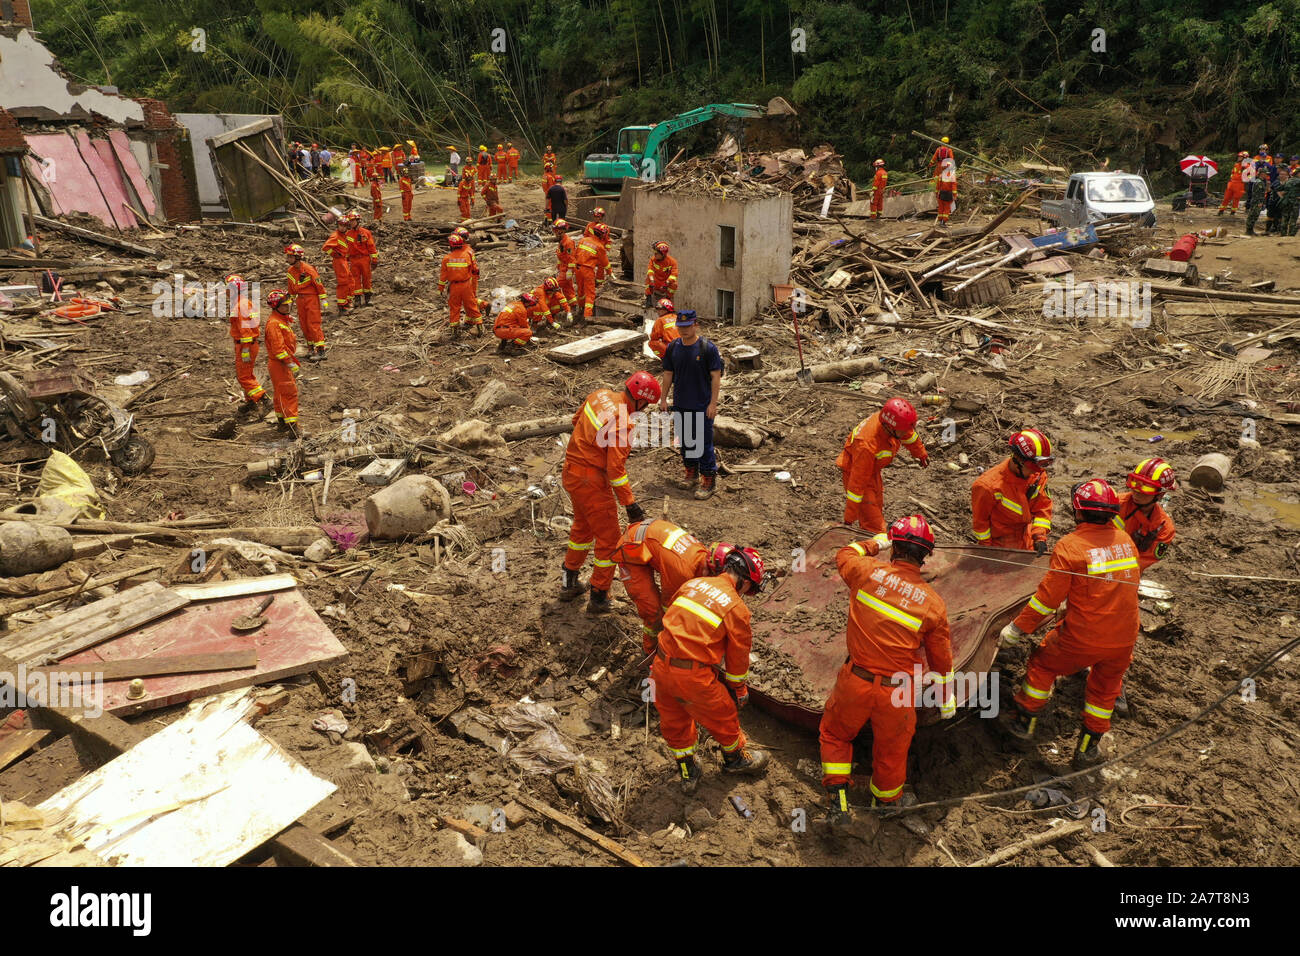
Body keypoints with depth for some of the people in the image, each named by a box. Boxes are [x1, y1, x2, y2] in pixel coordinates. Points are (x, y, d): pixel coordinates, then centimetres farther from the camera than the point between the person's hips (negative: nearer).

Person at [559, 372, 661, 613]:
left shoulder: (599, 395, 0)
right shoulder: (623, 424, -24)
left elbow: (577, 419, 18)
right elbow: (616, 469, -25)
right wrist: (630, 504, -19)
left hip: (571, 472, 9)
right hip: (591, 482, -9)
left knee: (582, 527, 27)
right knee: (609, 538, 6)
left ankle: (569, 583, 40)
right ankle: (599, 597, 15)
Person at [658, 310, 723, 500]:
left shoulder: (708, 348, -11)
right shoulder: (672, 347, 3)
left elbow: (716, 376, -9)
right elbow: (668, 374, 12)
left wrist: (713, 403, -12)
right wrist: (663, 399, 11)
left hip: (702, 405, -5)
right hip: (680, 404, 5)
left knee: (703, 442, -2)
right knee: (685, 440, 15)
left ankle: (708, 480, 8)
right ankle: (691, 473, 33)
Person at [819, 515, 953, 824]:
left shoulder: (868, 572, -12)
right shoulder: (933, 602, -9)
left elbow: (844, 555, 14)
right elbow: (941, 658, 2)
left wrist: (875, 543, 29)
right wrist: (946, 699, 17)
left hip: (855, 682, 0)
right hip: (898, 694, 0)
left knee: (834, 735, 24)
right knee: (891, 750, 23)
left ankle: (838, 802, 22)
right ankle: (887, 800, 48)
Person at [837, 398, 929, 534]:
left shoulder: (889, 418, -21)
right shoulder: (867, 446, -42)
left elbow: (908, 435, 6)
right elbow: (857, 482, -35)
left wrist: (921, 453, 26)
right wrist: (849, 518, -28)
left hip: (874, 469, 9)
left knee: (878, 511, 25)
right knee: (874, 528, -11)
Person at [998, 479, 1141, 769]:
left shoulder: (1070, 546, -17)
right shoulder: (1125, 540, -1)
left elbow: (1047, 597, -15)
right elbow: (1131, 582, 15)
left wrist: (1017, 628, -5)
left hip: (1082, 638, -5)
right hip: (1123, 639, 5)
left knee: (1041, 665, 20)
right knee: (1104, 690, 25)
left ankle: (1024, 723, 33)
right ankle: (1088, 750, 38)